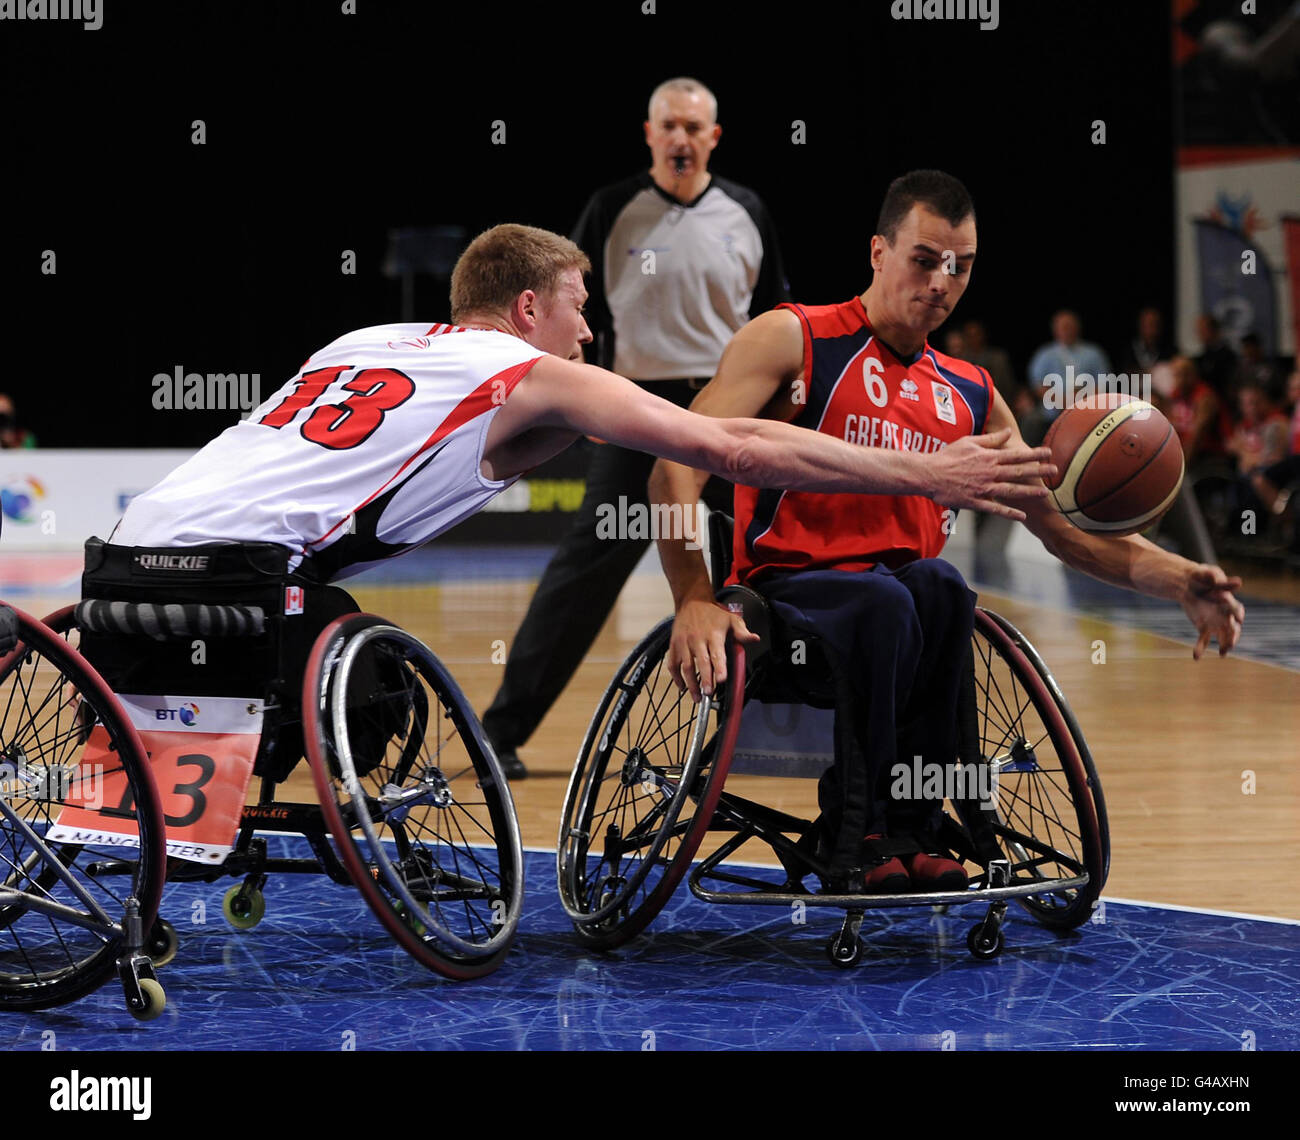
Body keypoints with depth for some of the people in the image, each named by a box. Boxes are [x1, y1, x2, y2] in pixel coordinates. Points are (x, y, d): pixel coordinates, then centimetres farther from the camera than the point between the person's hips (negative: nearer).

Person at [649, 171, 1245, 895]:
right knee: (883, 602, -37)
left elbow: (1066, 530, 20)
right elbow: (679, 464, -9)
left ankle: (909, 834, -26)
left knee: (938, 585, -32)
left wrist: (1179, 581, 2)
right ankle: (857, 839, -24)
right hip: (787, 593, -4)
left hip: (909, 598, 4)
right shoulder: (793, 340, 1)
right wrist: (695, 599, -24)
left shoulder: (972, 396, 18)